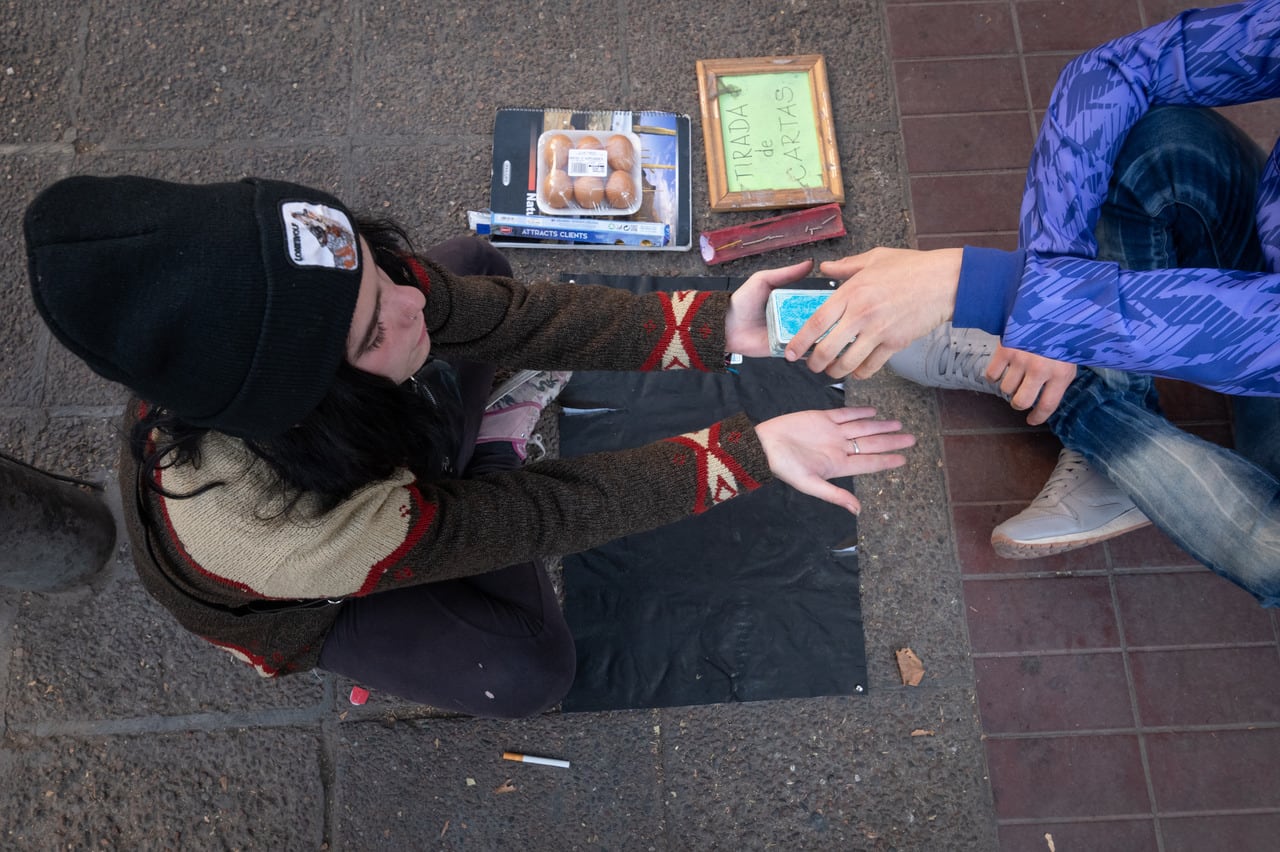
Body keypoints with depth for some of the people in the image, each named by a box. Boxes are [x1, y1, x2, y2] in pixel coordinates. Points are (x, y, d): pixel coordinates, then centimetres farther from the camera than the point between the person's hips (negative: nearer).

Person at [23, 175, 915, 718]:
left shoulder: (314, 287, -36)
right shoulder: (285, 536, -48)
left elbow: (523, 315, -30)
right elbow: (550, 511, -40)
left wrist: (720, 328, -39)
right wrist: (750, 449, -41)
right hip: (299, 608, -4)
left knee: (480, 260, 2)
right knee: (527, 672, -19)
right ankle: (490, 449, 5)